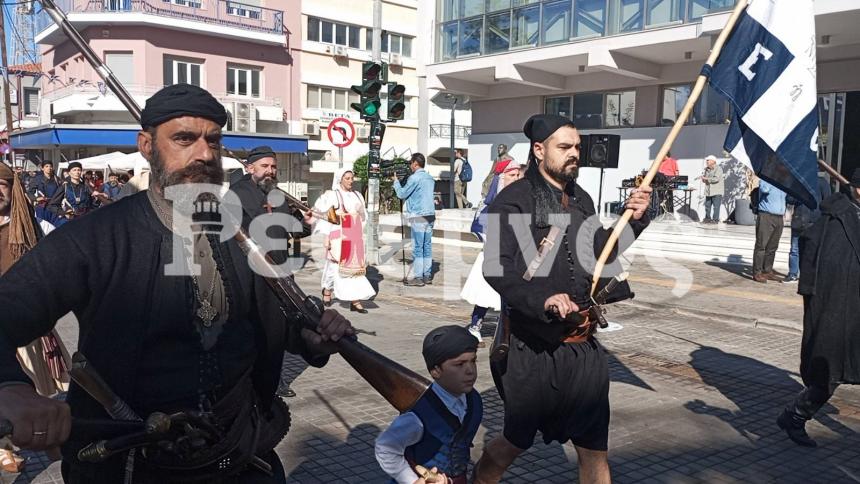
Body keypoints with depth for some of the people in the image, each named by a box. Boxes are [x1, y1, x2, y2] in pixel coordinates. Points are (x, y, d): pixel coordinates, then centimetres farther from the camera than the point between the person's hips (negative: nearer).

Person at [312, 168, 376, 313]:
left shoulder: (357, 195, 12)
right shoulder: (332, 195, -2)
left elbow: (362, 216, 18)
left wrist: (361, 236, 15)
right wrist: (326, 237, -10)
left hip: (355, 237, 4)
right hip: (339, 236, -4)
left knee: (356, 267, 0)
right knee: (336, 266, 3)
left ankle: (355, 301, 0)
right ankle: (327, 292, 25)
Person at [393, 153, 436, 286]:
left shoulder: (414, 178, -11)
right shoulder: (430, 178, 15)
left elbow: (402, 194, -4)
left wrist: (396, 181, 11)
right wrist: (400, 180, 20)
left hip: (418, 217, -8)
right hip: (430, 215, 8)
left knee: (417, 248, -4)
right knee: (427, 246, 10)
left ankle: (418, 277, -2)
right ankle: (427, 275, 13)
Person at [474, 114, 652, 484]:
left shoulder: (581, 200, 9)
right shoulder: (515, 200, -11)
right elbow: (496, 268, -20)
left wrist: (633, 220, 4)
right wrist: (543, 300, -33)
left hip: (584, 347, 6)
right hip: (532, 347, -6)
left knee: (593, 448, 14)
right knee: (515, 442, 11)